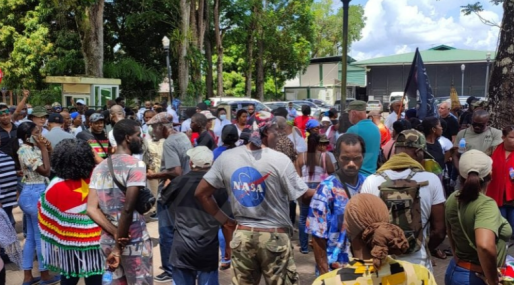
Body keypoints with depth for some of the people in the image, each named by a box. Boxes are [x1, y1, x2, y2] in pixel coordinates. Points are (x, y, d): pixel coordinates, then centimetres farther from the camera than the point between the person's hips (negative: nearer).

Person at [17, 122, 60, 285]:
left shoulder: (32, 149, 10)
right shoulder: (25, 151, -17)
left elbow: (45, 169, 14)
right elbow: (46, 171, -20)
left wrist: (47, 150, 3)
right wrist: (44, 149, -15)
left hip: (31, 194, 10)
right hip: (35, 194, -10)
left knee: (31, 236, 13)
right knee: (42, 236, 1)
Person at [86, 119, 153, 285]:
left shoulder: (100, 167, 8)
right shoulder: (136, 165, -12)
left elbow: (91, 209, -2)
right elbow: (128, 208, -19)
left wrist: (115, 235, -9)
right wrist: (119, 247, -12)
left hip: (108, 241, 7)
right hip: (134, 242, -7)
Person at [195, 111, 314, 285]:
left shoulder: (226, 157, -1)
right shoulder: (280, 160, -13)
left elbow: (201, 193, 3)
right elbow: (305, 196, -6)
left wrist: (225, 221, 7)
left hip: (242, 235, 4)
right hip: (274, 237, -4)